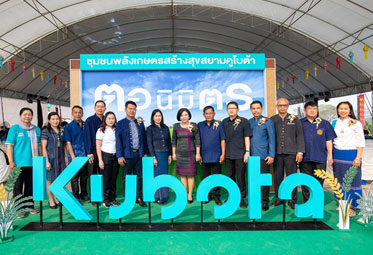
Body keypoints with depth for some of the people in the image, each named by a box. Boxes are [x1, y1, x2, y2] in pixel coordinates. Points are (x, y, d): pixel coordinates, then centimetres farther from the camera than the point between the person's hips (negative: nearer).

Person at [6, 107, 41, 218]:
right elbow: (9, 146, -5)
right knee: (18, 187, 3)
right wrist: (11, 162, -12)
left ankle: (30, 206, 24)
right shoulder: (14, 129, -2)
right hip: (19, 163, -4)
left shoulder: (37, 129, 11)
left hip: (33, 163, 4)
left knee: (30, 186, 12)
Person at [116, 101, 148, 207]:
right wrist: (120, 156, -8)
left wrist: (145, 152, 7)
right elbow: (118, 141, -3)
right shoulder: (120, 124, 1)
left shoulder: (140, 123, 11)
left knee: (139, 177, 9)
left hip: (139, 154, 3)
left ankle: (139, 197, 20)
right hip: (127, 154, -3)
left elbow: (144, 138, 12)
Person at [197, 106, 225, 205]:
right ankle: (207, 196, 23)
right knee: (205, 177, 10)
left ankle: (216, 196, 18)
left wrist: (223, 154, -4)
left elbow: (222, 140, 1)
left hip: (216, 156, -2)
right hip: (204, 157, 2)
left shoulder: (219, 124, 0)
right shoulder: (200, 125, 5)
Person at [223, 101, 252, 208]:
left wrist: (247, 152, -9)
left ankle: (242, 198, 16)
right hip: (228, 154, 4)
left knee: (240, 177, 2)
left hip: (240, 154, -4)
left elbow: (247, 137, -2)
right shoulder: (224, 122, 9)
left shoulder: (243, 121, -2)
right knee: (230, 176, 12)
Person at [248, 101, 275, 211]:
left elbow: (272, 139, -3)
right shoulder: (249, 122, 10)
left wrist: (271, 155, -9)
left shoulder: (267, 121, -1)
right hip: (251, 155, 4)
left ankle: (265, 201, 13)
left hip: (263, 155, -3)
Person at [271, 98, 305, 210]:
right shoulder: (272, 120, 7)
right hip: (277, 153, 1)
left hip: (291, 153, -1)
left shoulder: (294, 119, 7)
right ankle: (279, 198, 20)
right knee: (278, 177, 6)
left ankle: (292, 200, 16)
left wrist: (300, 152, -2)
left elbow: (300, 136, 5)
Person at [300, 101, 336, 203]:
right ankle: (306, 202, 17)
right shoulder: (300, 123, 7)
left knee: (319, 181, 5)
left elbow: (329, 140, 7)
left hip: (320, 157, 0)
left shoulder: (324, 124, 8)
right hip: (305, 157, 0)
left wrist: (330, 155, 3)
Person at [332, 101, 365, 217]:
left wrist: (358, 157, -11)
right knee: (340, 180, 9)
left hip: (351, 154, -4)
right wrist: (331, 156, 8)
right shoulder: (334, 123, 10)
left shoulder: (356, 124, -1)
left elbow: (361, 142, -3)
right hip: (337, 155, 4)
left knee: (352, 180, 0)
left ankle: (352, 207, 11)